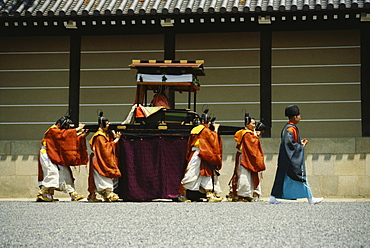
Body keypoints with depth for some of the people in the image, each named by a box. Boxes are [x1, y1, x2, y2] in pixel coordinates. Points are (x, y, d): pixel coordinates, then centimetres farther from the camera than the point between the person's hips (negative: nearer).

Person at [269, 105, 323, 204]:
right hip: (291, 159, -10)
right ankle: (310, 199, 2)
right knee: (301, 177, -4)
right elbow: (288, 143, -24)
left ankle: (273, 198, 8)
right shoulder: (291, 129, -17)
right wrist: (300, 146, -13)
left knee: (282, 177, 9)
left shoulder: (288, 127, 14)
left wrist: (300, 142, 13)